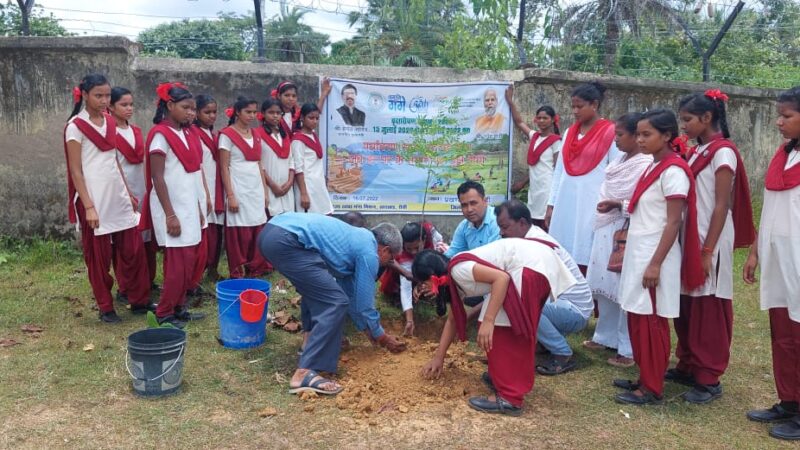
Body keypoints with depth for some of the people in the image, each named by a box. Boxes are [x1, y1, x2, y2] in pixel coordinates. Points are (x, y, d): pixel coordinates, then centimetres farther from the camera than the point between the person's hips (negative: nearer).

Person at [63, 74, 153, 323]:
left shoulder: (111, 122, 10)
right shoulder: (75, 126, -8)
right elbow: (75, 171, -11)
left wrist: (128, 193, 14)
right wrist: (88, 207, -17)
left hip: (118, 196, 6)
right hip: (94, 199, -6)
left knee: (135, 249, 7)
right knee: (98, 256, 4)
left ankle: (140, 301, 19)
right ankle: (106, 307, 17)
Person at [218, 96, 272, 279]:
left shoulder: (255, 135, 14)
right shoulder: (227, 134, -5)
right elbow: (224, 168, -9)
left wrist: (265, 192, 12)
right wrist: (230, 196, -15)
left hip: (256, 190, 6)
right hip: (238, 191, -6)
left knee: (258, 232, 7)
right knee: (239, 234, -3)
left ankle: (255, 269, 17)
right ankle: (238, 274, 6)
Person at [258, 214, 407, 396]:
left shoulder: (356, 240, 30)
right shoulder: (368, 253, 3)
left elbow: (349, 292, 38)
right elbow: (364, 303, 8)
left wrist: (367, 330, 44)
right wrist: (383, 338, 24)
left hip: (271, 231, 10)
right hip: (286, 241, -10)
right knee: (334, 302, -7)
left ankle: (314, 340, 32)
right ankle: (305, 373, -11)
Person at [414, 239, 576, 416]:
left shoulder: (459, 269, -13)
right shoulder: (453, 281, 16)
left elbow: (502, 278, -23)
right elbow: (453, 320, 26)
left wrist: (488, 321, -23)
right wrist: (438, 358, 30)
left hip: (532, 265, -10)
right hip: (536, 262, 10)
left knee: (498, 325, -6)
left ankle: (509, 398, -3)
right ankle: (507, 374, 34)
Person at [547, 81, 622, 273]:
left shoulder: (610, 133, -4)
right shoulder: (569, 133, 13)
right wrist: (551, 204, 12)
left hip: (592, 206, -5)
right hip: (565, 205, 6)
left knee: (586, 260, -4)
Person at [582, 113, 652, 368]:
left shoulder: (645, 164, -13)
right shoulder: (621, 160, 14)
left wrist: (617, 204, -24)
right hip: (607, 229, 9)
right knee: (605, 286, 14)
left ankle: (629, 349, 8)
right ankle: (606, 336, 29)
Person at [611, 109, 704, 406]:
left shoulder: (673, 171, -15)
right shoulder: (654, 168, 12)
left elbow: (673, 222, -18)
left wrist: (656, 264, -20)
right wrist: (621, 206, 11)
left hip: (655, 256, -9)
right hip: (639, 253, 9)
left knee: (651, 322, 0)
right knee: (637, 319, 14)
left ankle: (652, 389, 11)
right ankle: (645, 378, 26)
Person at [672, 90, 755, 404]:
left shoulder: (723, 152, -11)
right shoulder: (695, 151, 11)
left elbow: (721, 206, -15)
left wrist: (708, 251, -17)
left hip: (709, 242, -7)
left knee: (709, 311, 1)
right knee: (686, 307, 13)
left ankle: (709, 379, 11)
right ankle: (688, 366, 26)